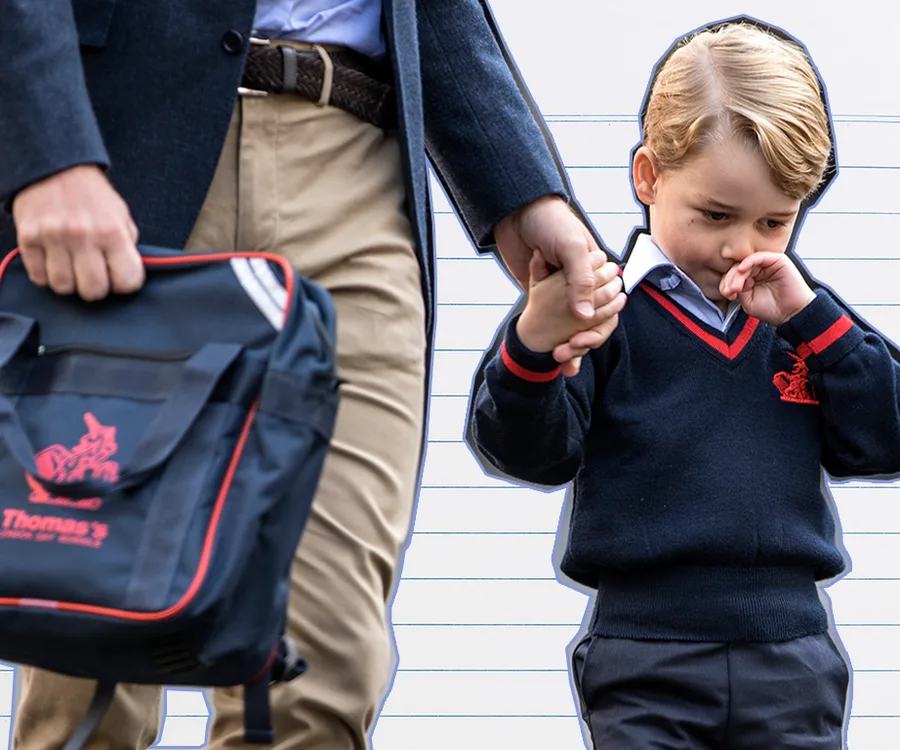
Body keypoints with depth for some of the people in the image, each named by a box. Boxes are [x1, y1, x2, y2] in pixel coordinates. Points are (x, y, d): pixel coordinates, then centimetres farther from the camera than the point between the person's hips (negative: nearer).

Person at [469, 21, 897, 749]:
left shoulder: (798, 311, 12)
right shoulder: (605, 308, -2)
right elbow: (532, 452, -9)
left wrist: (810, 319, -5)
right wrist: (533, 344, -28)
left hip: (790, 651, 4)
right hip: (645, 658, -4)